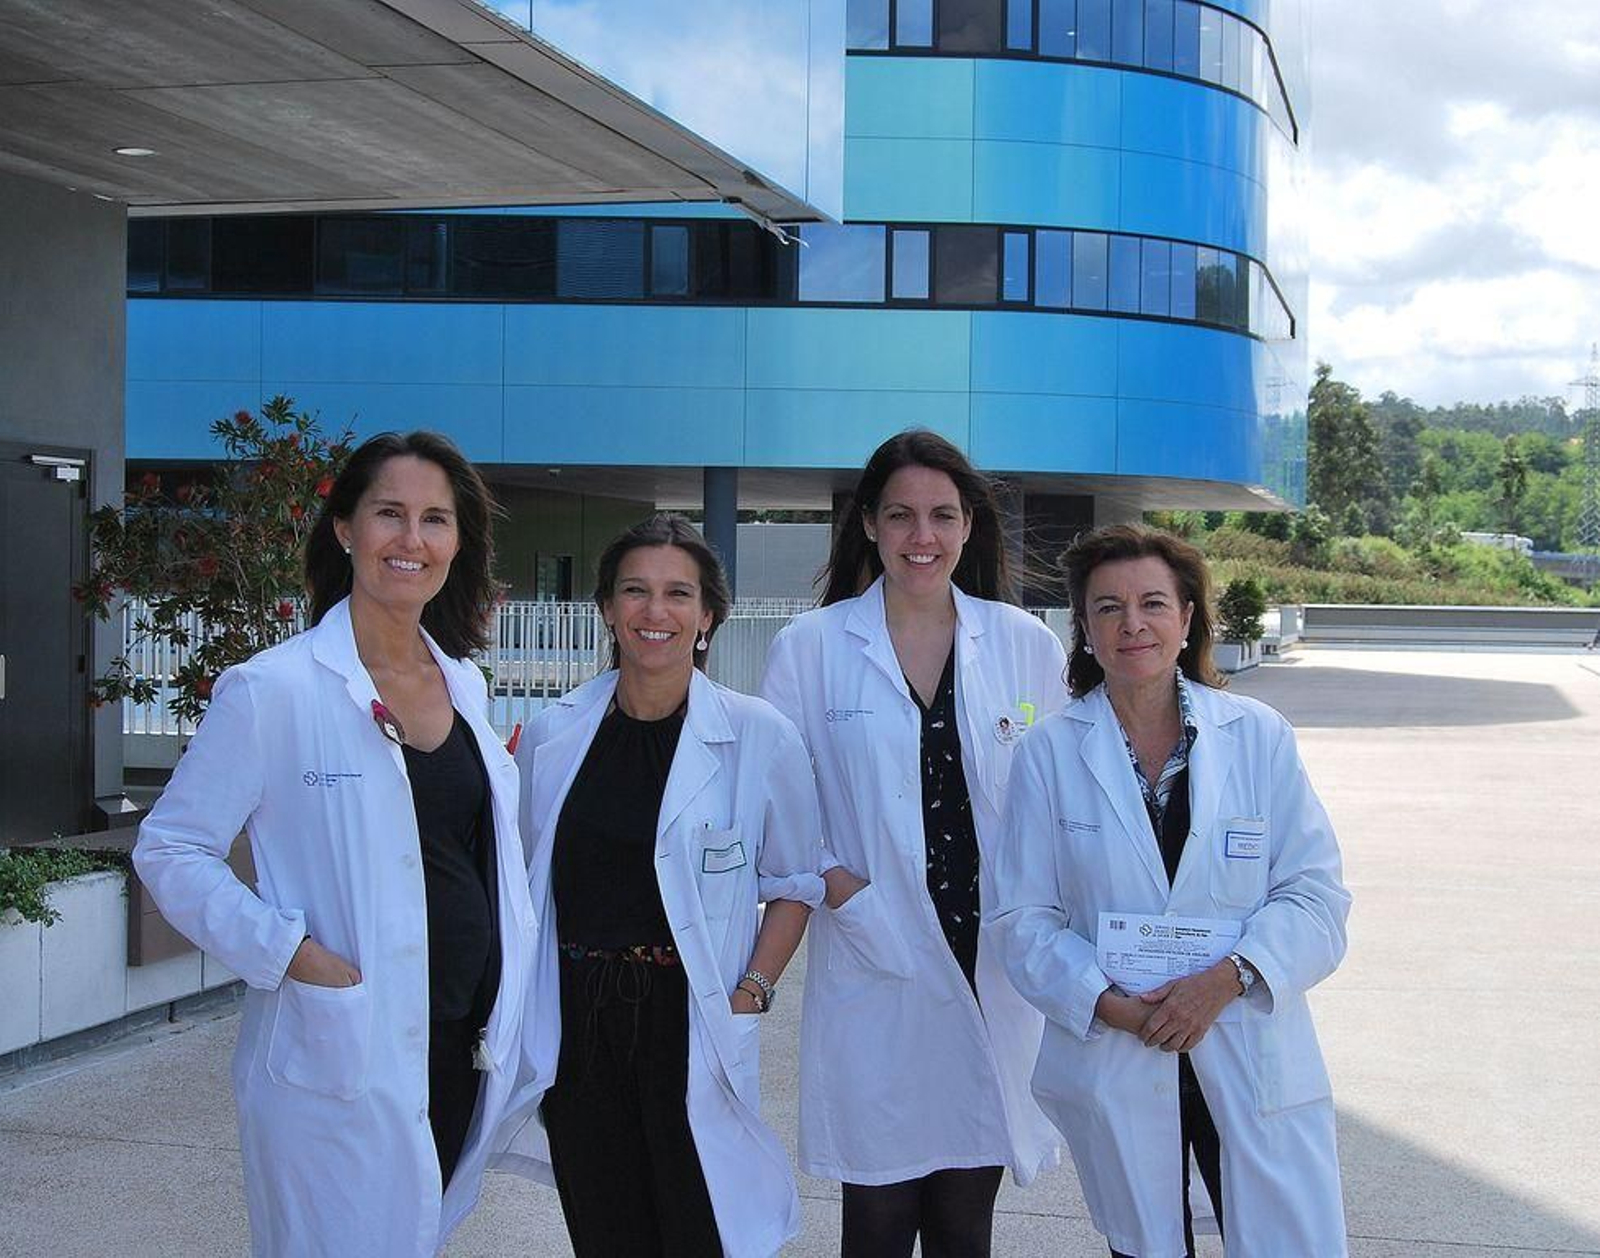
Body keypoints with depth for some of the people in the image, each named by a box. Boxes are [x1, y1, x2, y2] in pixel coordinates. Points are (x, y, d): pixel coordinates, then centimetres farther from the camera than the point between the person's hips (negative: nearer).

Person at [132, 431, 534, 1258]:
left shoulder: (464, 684, 8)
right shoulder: (275, 690, -11)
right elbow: (169, 852, -9)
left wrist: (509, 1001, 9)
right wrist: (294, 956, -19)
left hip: (465, 1047, 6)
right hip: (340, 1064, -6)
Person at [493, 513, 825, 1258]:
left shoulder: (759, 737, -5)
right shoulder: (552, 736, 3)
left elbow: (795, 881, 4)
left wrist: (753, 992, -8)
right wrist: (523, 1020, 7)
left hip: (690, 1021, -3)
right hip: (576, 1025, 3)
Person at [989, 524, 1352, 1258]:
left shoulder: (1259, 737, 0)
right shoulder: (1050, 754, 0)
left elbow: (1315, 895, -2)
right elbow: (1023, 916, -1)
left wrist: (1227, 977, -17)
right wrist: (1107, 1003, -15)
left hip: (1250, 1056, 0)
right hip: (1114, 1063, 0)